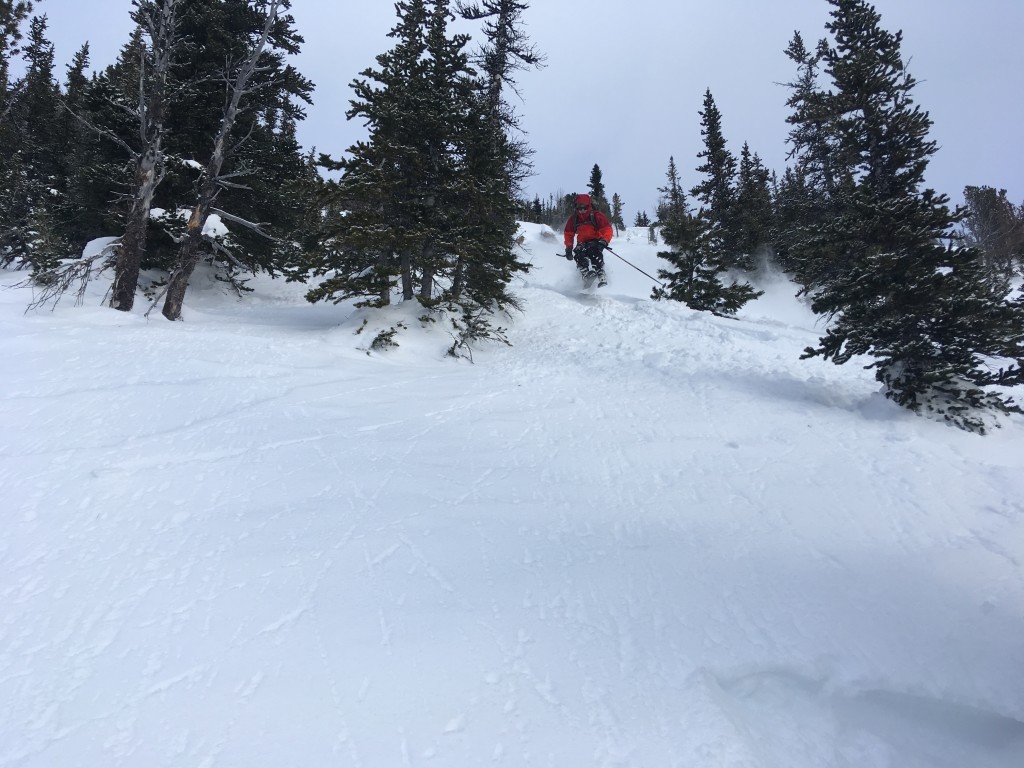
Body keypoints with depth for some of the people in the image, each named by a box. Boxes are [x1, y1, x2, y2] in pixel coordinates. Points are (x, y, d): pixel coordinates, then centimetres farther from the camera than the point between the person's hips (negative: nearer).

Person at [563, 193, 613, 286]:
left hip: (596, 241, -4)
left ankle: (601, 275, -43)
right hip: (582, 243, 4)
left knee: (594, 251, -36)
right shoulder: (574, 219, 4)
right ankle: (586, 273, -45)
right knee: (578, 254, -29)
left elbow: (608, 229, -10)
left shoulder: (597, 216, -7)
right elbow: (568, 234, 14)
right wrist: (569, 248, 2)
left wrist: (604, 241, -28)